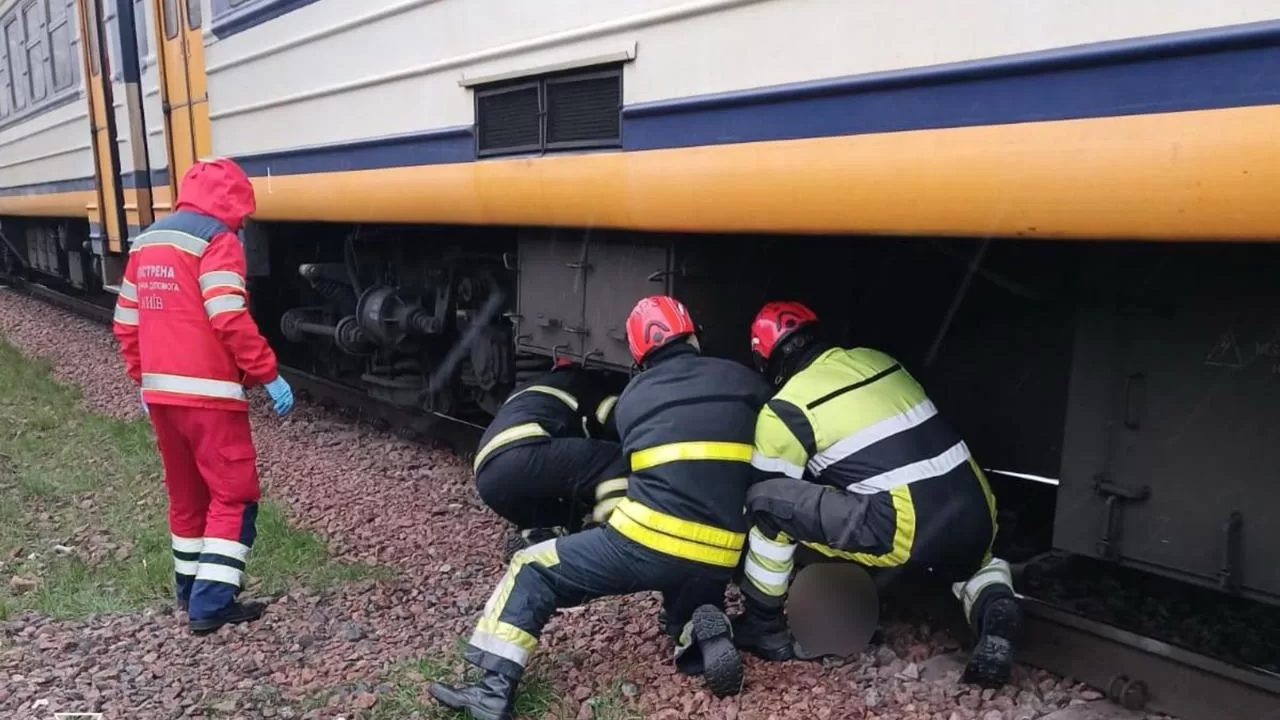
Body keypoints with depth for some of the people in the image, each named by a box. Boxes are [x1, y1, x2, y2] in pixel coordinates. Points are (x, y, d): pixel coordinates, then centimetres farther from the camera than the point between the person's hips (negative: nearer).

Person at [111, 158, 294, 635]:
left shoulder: (147, 242, 15)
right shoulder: (217, 240, -10)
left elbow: (126, 323, 17)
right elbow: (230, 321, -21)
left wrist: (144, 380, 24)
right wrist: (269, 374, -15)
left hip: (161, 393, 8)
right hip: (209, 393, -8)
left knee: (185, 494, 18)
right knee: (234, 495, 0)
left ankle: (190, 589, 30)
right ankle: (211, 604, -1)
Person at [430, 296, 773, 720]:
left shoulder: (632, 395, 11)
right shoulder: (743, 380, 8)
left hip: (647, 544, -2)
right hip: (718, 561, 3)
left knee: (532, 572, 14)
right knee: (688, 607, 34)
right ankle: (705, 638, 1)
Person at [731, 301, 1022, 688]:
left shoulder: (786, 410, -1)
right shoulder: (879, 359, 16)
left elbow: (769, 491, 9)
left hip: (905, 534, -7)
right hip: (976, 519, 7)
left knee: (767, 500, 0)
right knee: (973, 562, 41)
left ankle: (764, 628, 11)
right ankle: (994, 608, 9)